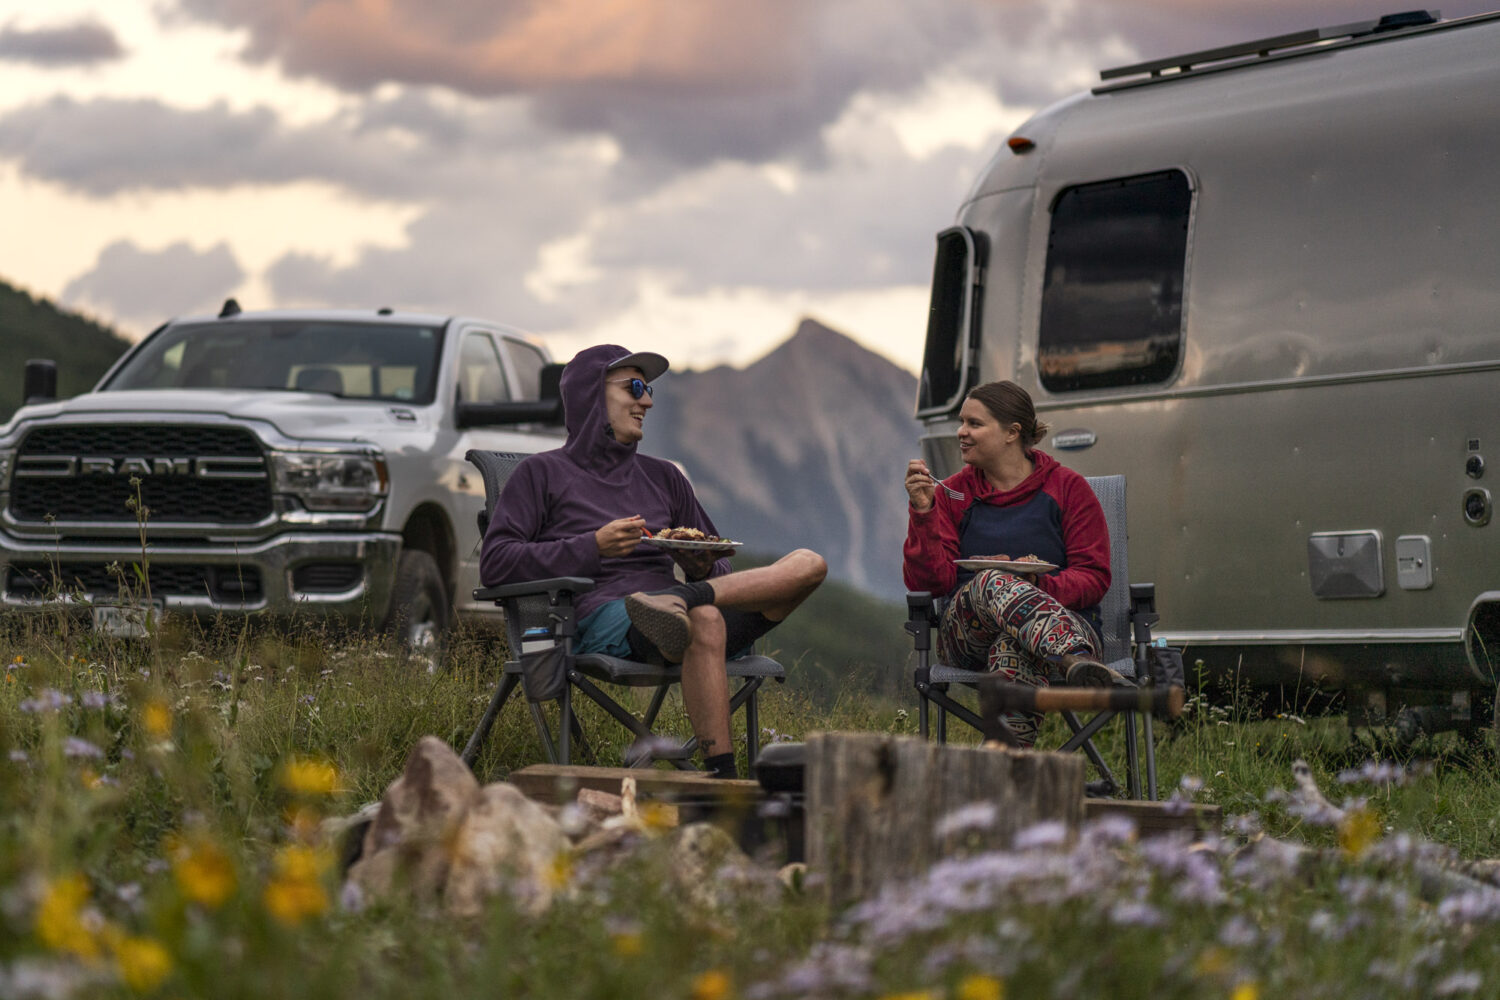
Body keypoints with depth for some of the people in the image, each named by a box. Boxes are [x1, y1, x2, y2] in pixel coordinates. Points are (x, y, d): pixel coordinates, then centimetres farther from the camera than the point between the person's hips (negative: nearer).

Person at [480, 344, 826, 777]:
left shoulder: (664, 477, 30)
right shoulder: (542, 473, 14)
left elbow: (718, 570, 29)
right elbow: (494, 564, 1)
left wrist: (704, 568, 2)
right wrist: (595, 547, -8)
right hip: (601, 614, -6)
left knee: (809, 563, -16)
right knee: (704, 621, -40)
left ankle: (690, 598, -34)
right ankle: (721, 779, -49)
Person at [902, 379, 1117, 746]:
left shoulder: (1067, 488, 9)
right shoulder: (953, 494, 14)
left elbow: (1094, 578, 3)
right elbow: (926, 582, 4)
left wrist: (1039, 587, -18)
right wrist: (922, 512, -9)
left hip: (1061, 619, -1)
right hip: (969, 638, 1)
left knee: (1011, 653, -40)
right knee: (992, 583, -37)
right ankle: (1078, 662, -65)